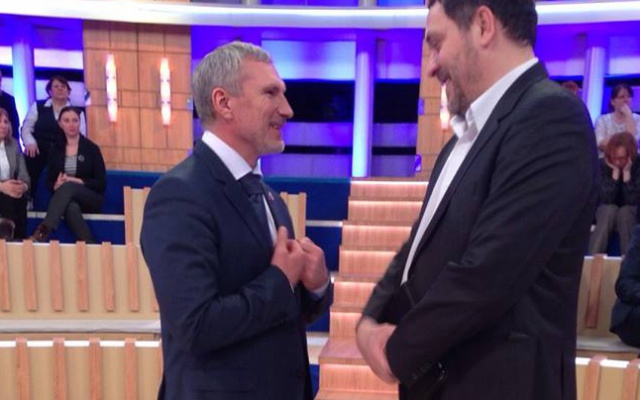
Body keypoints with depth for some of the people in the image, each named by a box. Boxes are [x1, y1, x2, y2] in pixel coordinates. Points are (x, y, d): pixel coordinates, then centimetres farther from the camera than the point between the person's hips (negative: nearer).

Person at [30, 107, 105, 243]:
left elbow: (101, 183, -2)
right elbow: (49, 182, 10)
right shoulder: (55, 149, 10)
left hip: (91, 200, -2)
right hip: (65, 199, 2)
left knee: (68, 186, -36)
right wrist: (56, 185, -15)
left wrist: (76, 181, -15)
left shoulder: (91, 148, 1)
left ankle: (43, 232, -48)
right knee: (71, 208, -38)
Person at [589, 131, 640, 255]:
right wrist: (615, 172, -25)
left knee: (625, 212, -33)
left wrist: (626, 172, -26)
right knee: (610, 210, -33)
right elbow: (606, 199, -23)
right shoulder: (603, 165, -14)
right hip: (606, 213, 0)